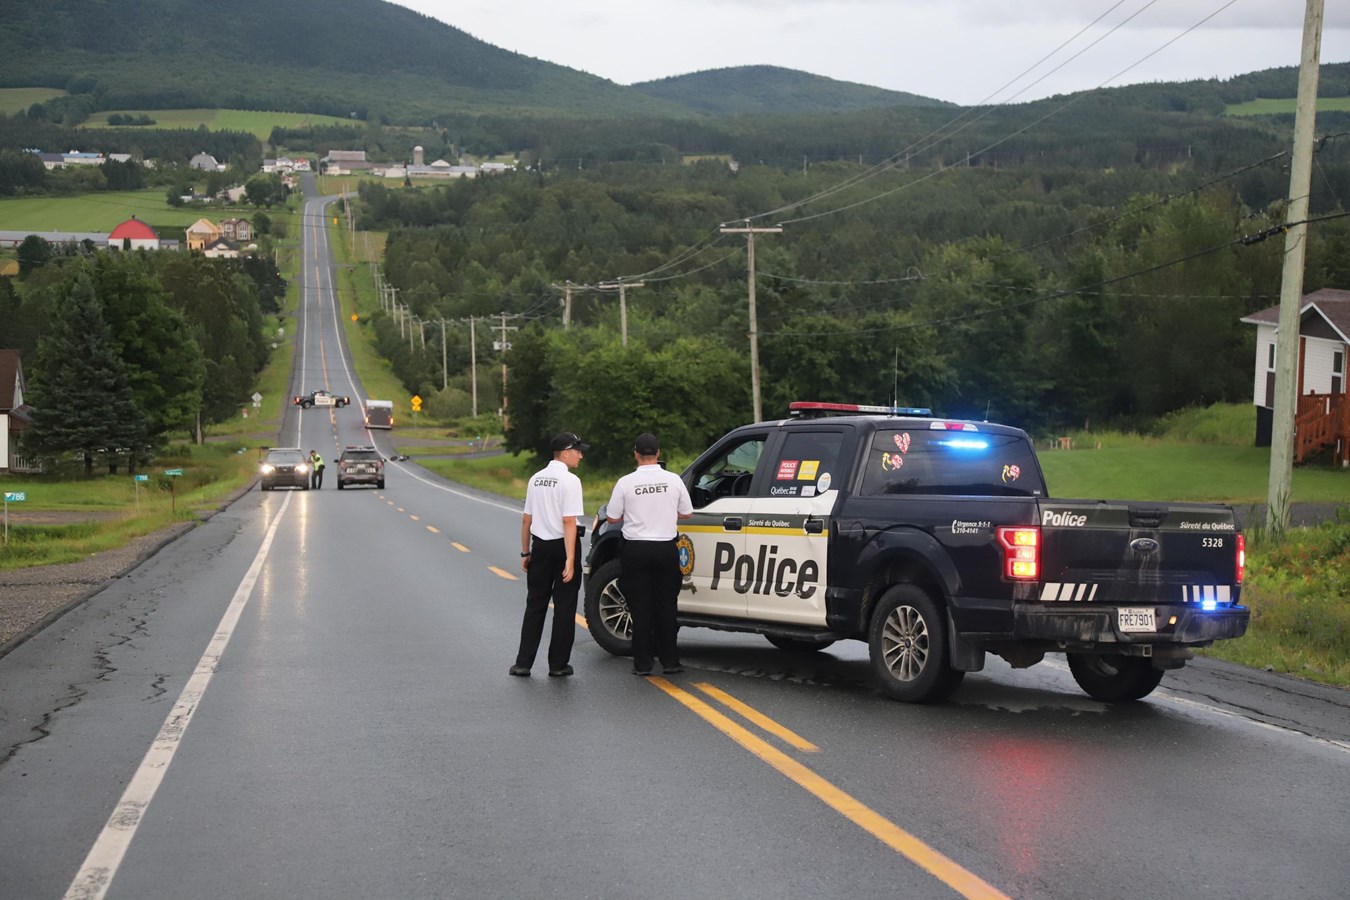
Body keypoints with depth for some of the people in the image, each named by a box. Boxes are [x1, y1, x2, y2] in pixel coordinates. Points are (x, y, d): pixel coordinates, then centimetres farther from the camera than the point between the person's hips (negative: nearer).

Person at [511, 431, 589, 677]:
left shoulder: (535, 479, 8)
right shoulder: (569, 480, -13)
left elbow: (526, 519, 10)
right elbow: (569, 521, -19)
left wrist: (525, 552, 18)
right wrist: (570, 560, -21)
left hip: (540, 546, 6)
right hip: (562, 546, -6)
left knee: (535, 604, 11)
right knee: (564, 606, 4)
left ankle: (523, 663, 9)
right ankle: (558, 664, 8)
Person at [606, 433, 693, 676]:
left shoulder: (626, 482, -8)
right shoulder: (673, 480, -4)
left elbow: (612, 517, -1)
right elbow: (687, 514, 6)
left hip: (636, 548, -1)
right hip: (666, 548, 1)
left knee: (640, 607, 5)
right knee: (666, 605, 9)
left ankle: (642, 663, 7)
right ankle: (670, 660, 11)